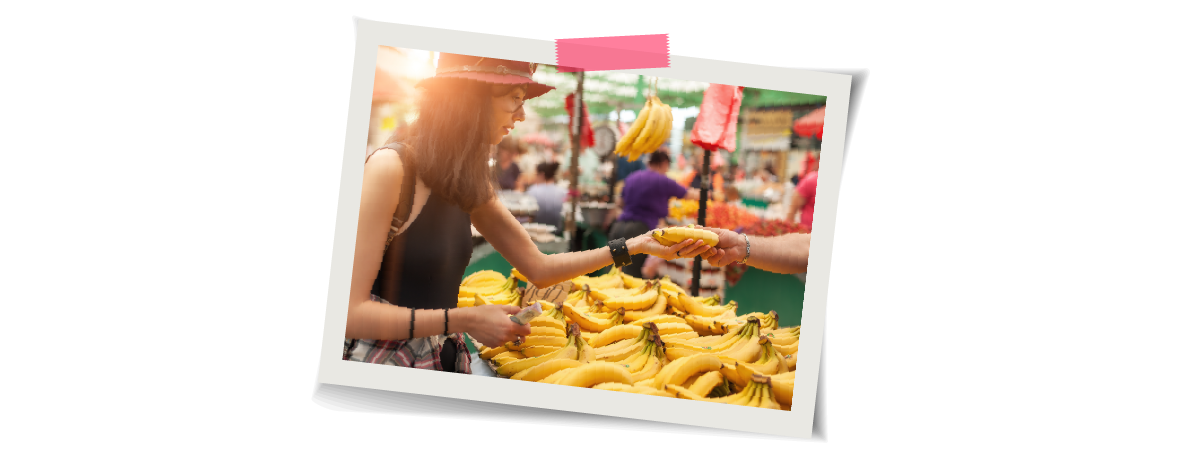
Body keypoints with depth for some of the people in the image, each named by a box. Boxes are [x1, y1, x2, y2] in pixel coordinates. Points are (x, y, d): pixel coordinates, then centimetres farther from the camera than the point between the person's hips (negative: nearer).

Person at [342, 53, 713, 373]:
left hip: (444, 362, 8)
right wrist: (467, 321, -21)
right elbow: (349, 313, -24)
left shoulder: (467, 181, 7)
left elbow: (539, 268, 10)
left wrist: (636, 246, 6)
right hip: (379, 362, -8)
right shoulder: (391, 169, -19)